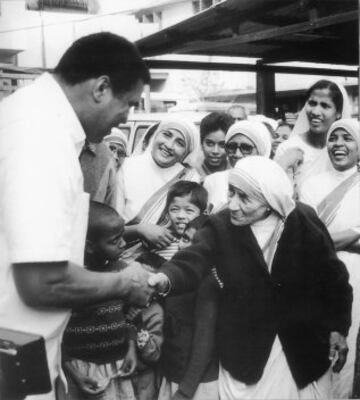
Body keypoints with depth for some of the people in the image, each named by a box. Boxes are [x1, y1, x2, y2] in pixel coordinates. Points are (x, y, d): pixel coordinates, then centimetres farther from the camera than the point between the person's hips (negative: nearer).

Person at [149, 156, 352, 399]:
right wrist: (165, 279, -46)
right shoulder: (221, 226, -10)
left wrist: (338, 328, 1)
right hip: (245, 349, 0)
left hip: (305, 346, 0)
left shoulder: (305, 223, -11)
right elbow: (191, 262, -25)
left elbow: (333, 276, -1)